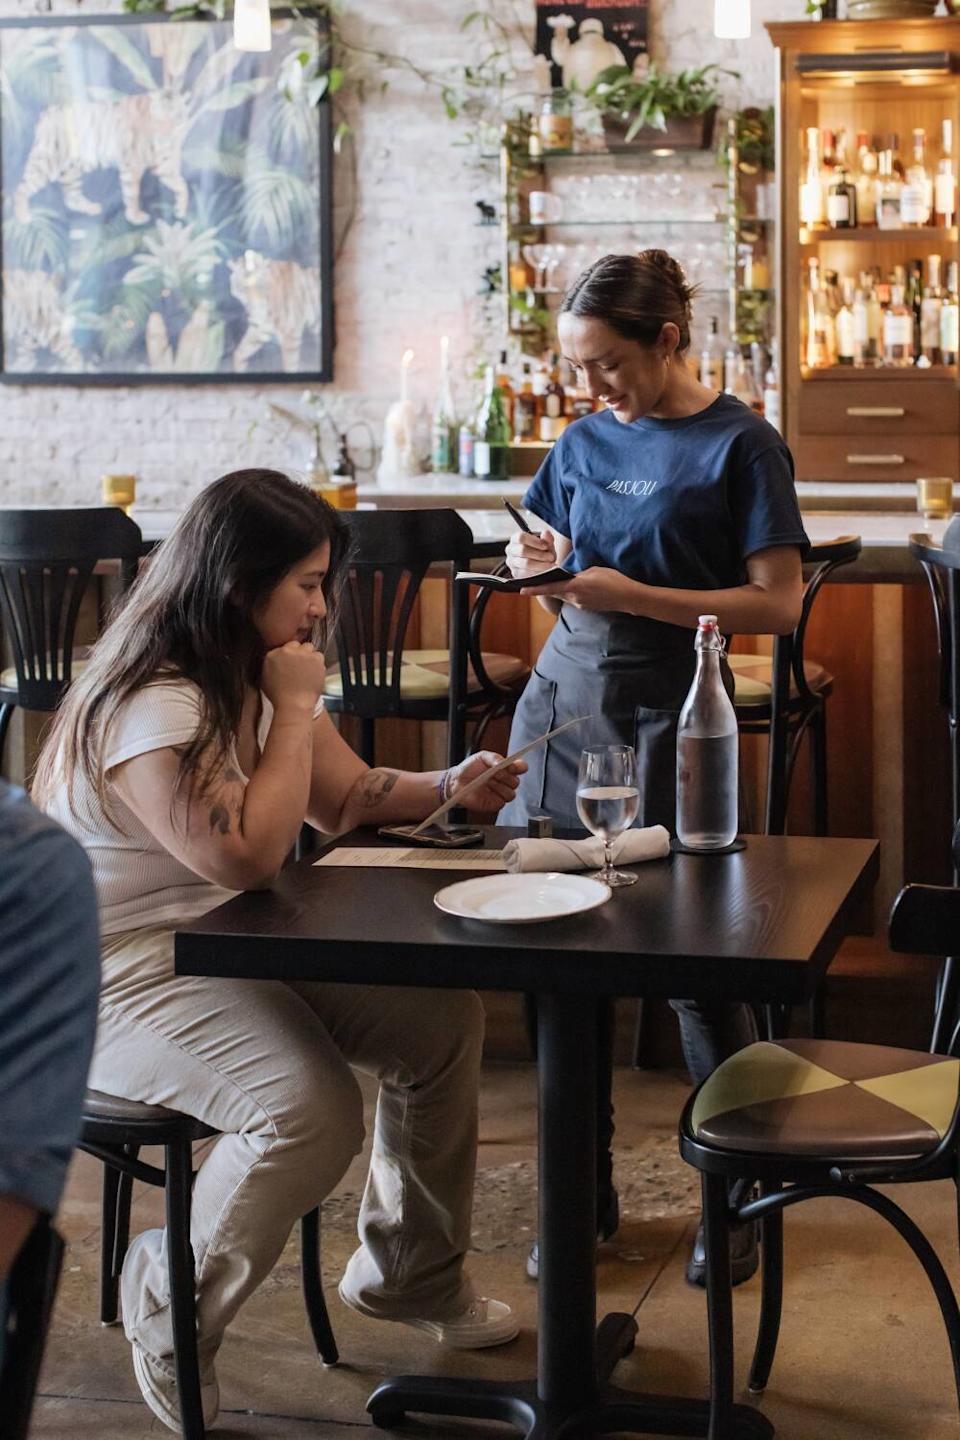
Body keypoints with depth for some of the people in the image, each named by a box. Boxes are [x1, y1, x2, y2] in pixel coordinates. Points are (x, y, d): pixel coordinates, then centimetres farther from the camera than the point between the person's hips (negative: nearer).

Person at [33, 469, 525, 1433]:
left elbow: (346, 797, 16)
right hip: (120, 974, -10)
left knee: (445, 1021, 1)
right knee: (311, 1108, -30)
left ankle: (409, 1272, 20)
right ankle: (173, 1311, -3)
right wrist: (294, 708, -21)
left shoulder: (254, 678, 7)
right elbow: (248, 855, -29)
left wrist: (445, 789, -2)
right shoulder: (151, 705, -24)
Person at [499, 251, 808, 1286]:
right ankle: (581, 1191, 22)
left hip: (668, 709, -5)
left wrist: (630, 594, -17)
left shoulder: (739, 444, -6)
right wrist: (535, 563, -1)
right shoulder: (584, 442, 11)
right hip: (564, 694, 5)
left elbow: (779, 604, -11)